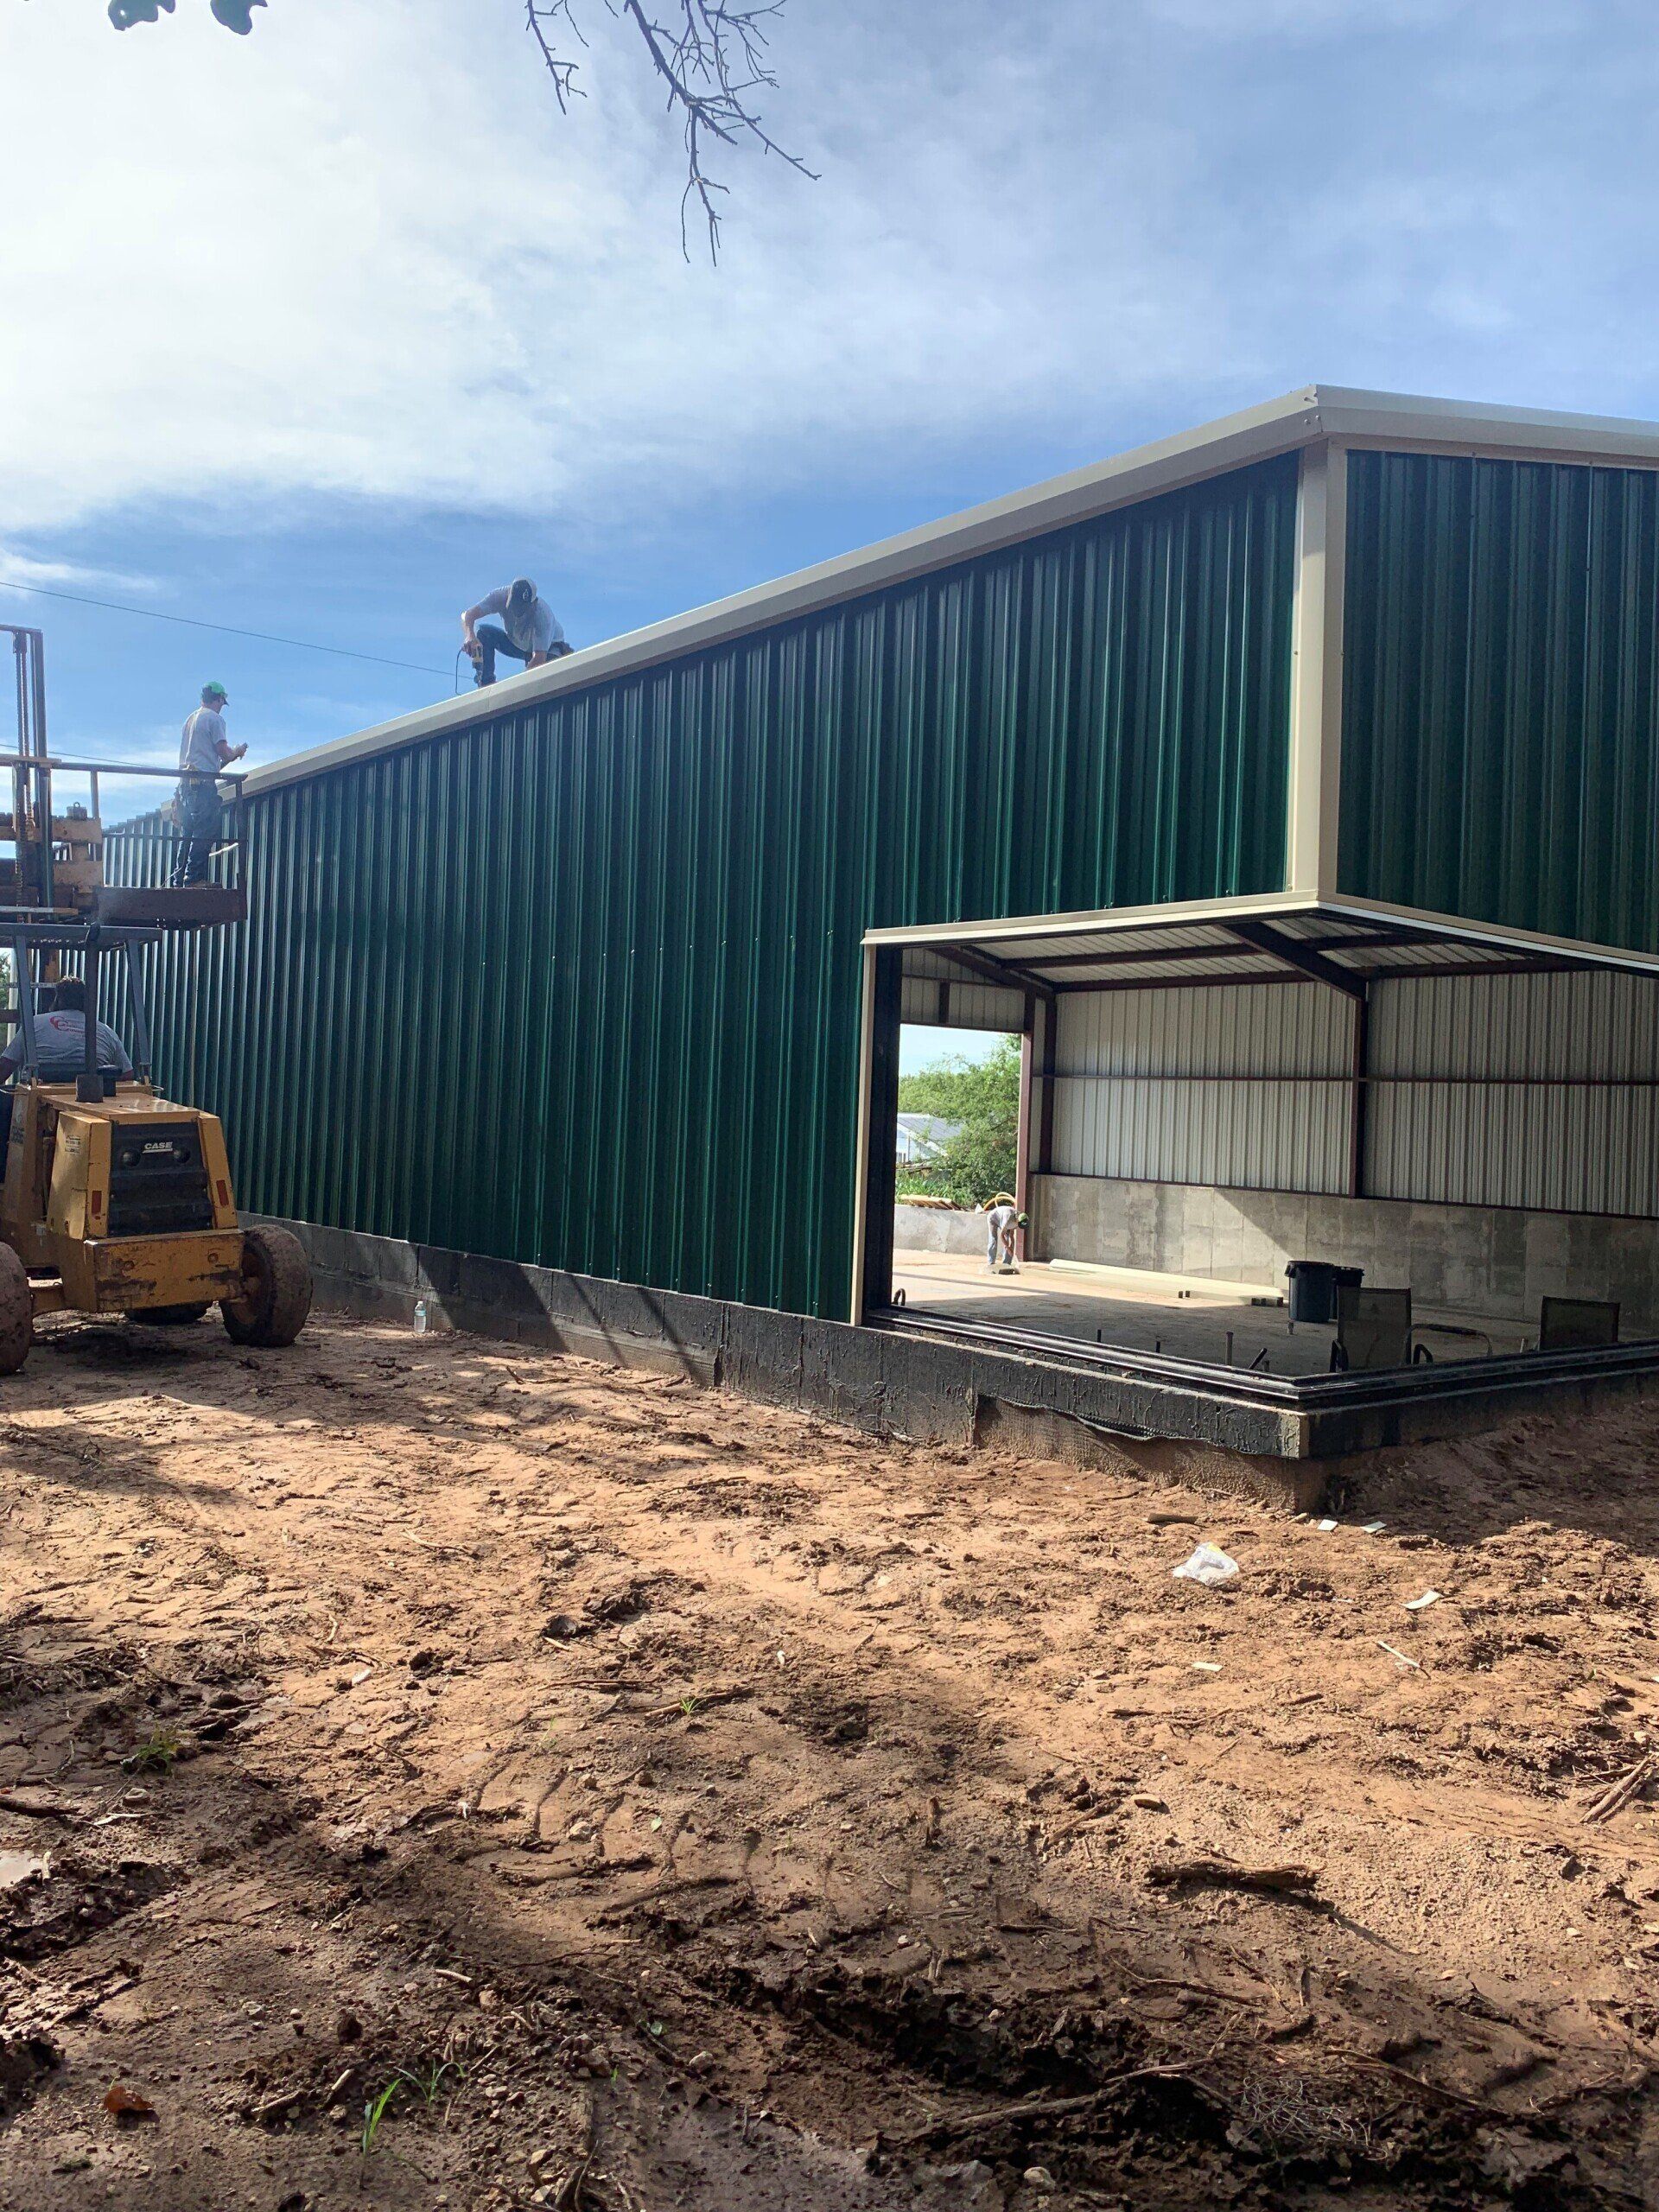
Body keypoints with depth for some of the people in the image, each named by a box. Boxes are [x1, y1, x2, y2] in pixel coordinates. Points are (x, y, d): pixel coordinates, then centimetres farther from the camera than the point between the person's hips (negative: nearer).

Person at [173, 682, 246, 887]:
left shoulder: (191, 719, 23)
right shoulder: (214, 718, -3)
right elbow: (224, 753, -9)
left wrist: (231, 755, 32)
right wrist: (237, 752, 12)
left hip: (186, 783, 9)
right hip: (204, 783, -9)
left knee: (189, 834, 10)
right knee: (205, 833, -11)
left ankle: (179, 880, 8)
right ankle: (194, 877, -17)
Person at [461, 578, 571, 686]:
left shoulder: (542, 614, -38)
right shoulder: (501, 596, -29)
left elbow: (539, 658, -42)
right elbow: (468, 614, -35)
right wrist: (470, 635, -57)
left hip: (548, 648, -4)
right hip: (515, 642, 4)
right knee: (484, 632, -23)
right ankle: (487, 682, -16)